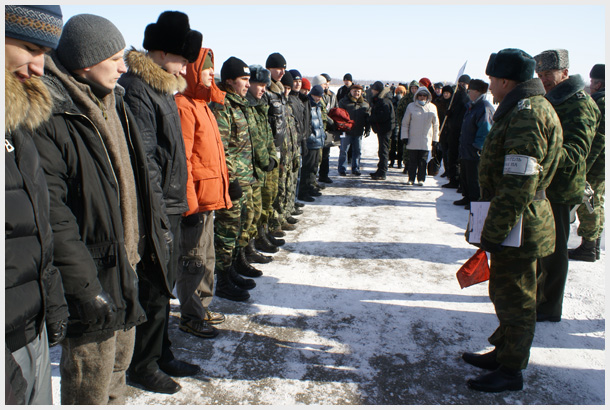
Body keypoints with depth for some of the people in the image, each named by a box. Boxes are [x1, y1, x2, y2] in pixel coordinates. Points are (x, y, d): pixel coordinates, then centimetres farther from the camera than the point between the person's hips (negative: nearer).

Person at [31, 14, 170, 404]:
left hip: (127, 261, 9)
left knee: (118, 363, 24)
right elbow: (52, 213, -22)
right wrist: (83, 286, -22)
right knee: (91, 383, 7)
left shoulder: (114, 104, 11)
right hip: (94, 274, -8)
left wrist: (157, 235, 17)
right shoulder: (50, 114, -18)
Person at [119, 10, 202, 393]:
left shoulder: (163, 88, 17)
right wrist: (157, 211, -20)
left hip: (170, 208, 10)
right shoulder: (136, 90, -14)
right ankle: (143, 365, 20)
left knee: (164, 287, 18)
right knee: (153, 290, 2)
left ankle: (162, 354, 33)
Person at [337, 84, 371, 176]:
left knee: (357, 151, 9)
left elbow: (368, 117, 15)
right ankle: (342, 169, 11)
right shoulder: (344, 101, 0)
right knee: (343, 150, 1)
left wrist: (367, 129, 9)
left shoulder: (365, 103, 11)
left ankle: (355, 169, 20)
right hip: (346, 130, -3)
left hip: (359, 131, 3)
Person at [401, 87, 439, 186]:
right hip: (413, 139, 0)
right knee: (412, 160, 3)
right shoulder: (411, 106, 3)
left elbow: (435, 125, 11)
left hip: (426, 140, 1)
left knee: (423, 161, 2)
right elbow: (405, 123, 6)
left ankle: (421, 179, 11)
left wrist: (435, 139, 9)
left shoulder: (432, 107, 6)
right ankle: (411, 178, 12)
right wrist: (404, 137, -1)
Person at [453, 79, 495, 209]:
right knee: (464, 175, 18)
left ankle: (475, 201, 11)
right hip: (466, 150, 10)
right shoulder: (472, 106, 14)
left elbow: (485, 130, -22)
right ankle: (468, 197, 31)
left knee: (474, 179, -1)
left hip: (476, 153, -10)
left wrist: (477, 146, -20)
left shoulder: (484, 107, -17)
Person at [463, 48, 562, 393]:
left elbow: (519, 184, -26)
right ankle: (503, 353, 36)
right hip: (519, 223, 10)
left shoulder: (527, 114, -20)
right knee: (505, 292, 20)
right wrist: (494, 225, 24)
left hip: (519, 227, -10)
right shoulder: (525, 109, 14)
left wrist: (494, 232, -22)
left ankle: (511, 371, 17)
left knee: (514, 298, 2)